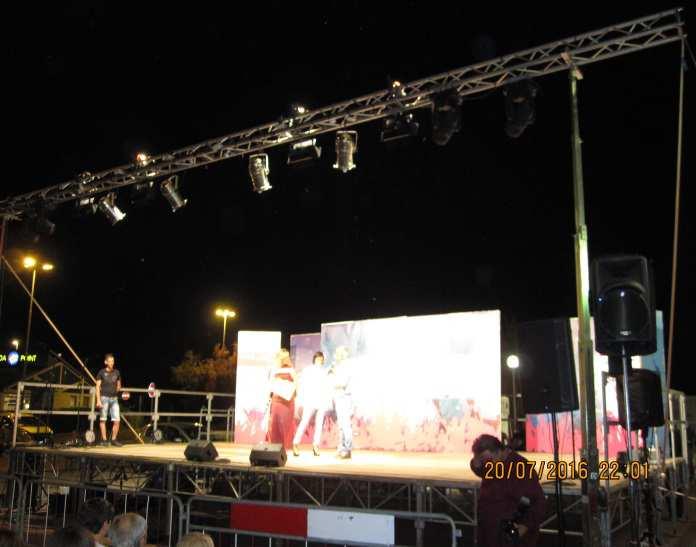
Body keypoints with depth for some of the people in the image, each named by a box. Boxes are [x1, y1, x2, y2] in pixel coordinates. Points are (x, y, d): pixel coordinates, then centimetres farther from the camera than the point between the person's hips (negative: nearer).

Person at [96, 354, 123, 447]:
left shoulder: (117, 373, 10)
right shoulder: (102, 372, -1)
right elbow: (98, 387, -3)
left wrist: (116, 391, 7)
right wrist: (98, 400, -9)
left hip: (114, 398, 3)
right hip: (104, 398, -3)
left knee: (117, 420, -2)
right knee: (103, 419, 2)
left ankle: (114, 439, 10)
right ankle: (104, 439, 10)